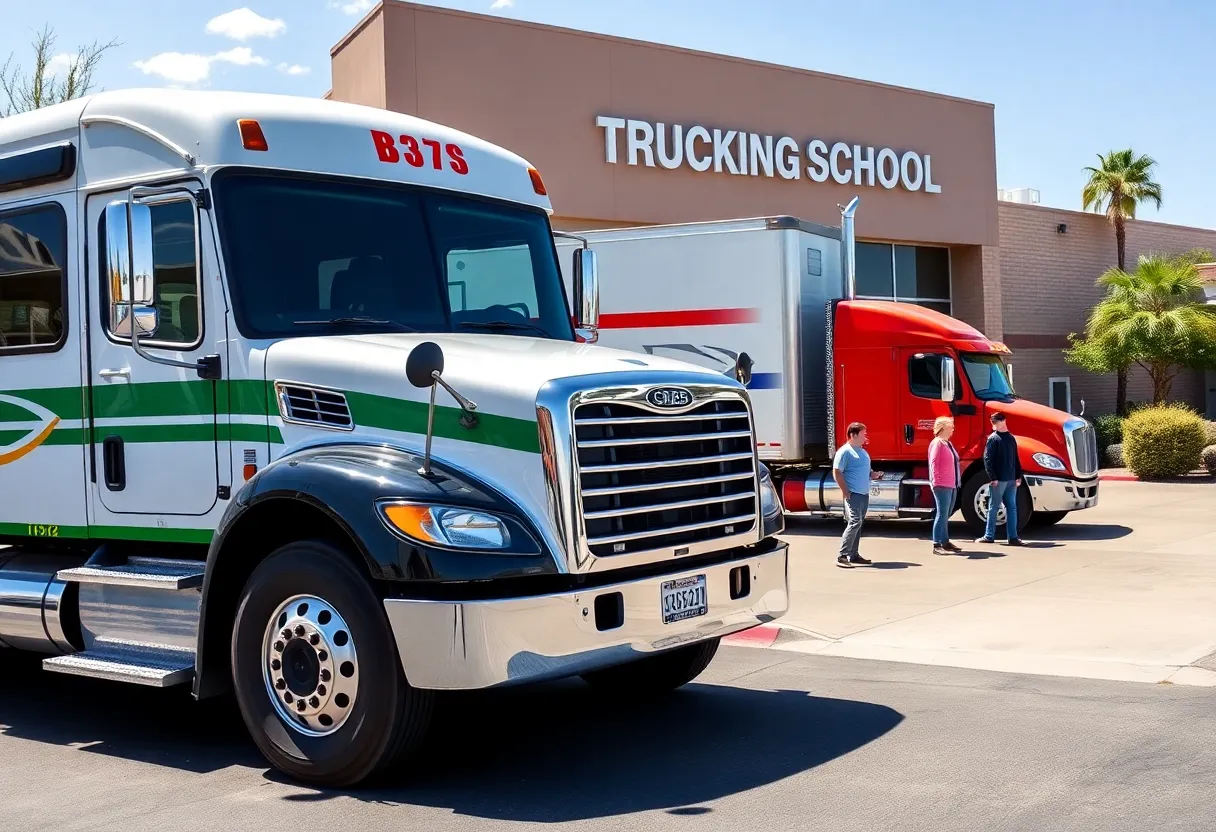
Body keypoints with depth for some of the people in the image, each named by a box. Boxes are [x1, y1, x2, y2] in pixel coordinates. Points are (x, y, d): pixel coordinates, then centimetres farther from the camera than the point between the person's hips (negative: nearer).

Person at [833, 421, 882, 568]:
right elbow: (837, 472, -14)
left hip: (864, 494, 9)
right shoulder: (845, 451, -10)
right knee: (854, 522, -16)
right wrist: (845, 491, -17)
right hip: (853, 494, -9)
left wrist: (872, 474, 6)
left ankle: (853, 555, 18)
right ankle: (842, 556, -15)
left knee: (858, 524, 11)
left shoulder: (862, 451, 18)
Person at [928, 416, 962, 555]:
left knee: (946, 514, 15)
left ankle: (945, 541, 23)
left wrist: (956, 482, 20)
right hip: (942, 485, -10)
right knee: (942, 514, -11)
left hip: (951, 485, 10)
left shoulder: (948, 443, 18)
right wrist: (936, 482, -23)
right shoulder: (937, 443, -11)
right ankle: (937, 545, -12)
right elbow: (934, 463, -18)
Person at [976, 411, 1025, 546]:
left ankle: (1012, 537, 9)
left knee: (1012, 508, 5)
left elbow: (1015, 458, 14)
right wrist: (993, 478, -16)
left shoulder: (1011, 438, 10)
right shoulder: (993, 439, -3)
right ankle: (989, 536, 6)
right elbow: (987, 459, -10)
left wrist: (1018, 476, 7)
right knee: (993, 508, 2)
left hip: (1011, 479, 4)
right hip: (998, 479, -4)